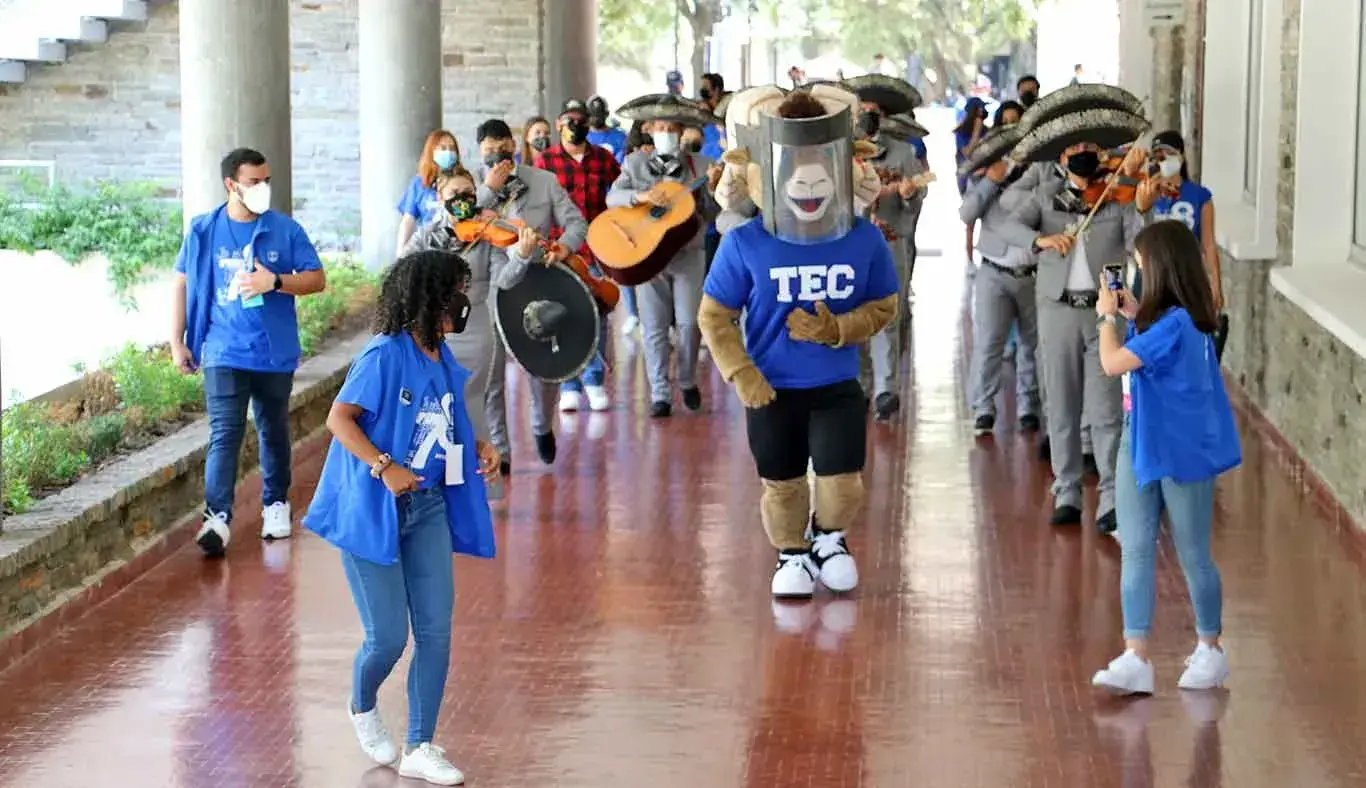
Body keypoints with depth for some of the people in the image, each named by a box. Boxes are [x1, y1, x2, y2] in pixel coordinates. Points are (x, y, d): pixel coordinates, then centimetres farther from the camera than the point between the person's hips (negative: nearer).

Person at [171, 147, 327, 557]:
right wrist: (177, 342, 4)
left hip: (275, 352, 2)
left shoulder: (285, 230, 0)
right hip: (224, 352, -2)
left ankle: (276, 503, 33)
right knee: (224, 435, -13)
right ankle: (217, 517, -19)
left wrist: (274, 281, -17)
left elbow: (317, 279, 0)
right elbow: (183, 284, 6)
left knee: (274, 432, 16)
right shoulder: (204, 230, 0)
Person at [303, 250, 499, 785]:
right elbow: (339, 418, -18)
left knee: (435, 630, 0)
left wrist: (480, 447, 2)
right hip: (373, 512, -6)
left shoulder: (444, 361, 6)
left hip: (429, 507, 7)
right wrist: (384, 467, -26)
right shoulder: (385, 355, -15)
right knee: (388, 638, -1)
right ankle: (363, 709, 32)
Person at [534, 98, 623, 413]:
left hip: (598, 248, 2)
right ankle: (569, 387, 8)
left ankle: (595, 382, 14)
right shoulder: (546, 160, 4)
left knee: (598, 313, 2)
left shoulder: (603, 158, 10)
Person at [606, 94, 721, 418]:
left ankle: (687, 382, 18)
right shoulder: (636, 163, 5)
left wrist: (712, 188, -18)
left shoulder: (700, 166, 2)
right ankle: (660, 395, 7)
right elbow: (612, 197, -7)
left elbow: (709, 216, -1)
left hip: (688, 254, 0)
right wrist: (641, 196, -23)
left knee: (689, 323, -5)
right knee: (655, 328, 1)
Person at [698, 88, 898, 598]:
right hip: (772, 390, 0)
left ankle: (829, 537, 33)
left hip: (838, 387, 1)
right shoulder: (746, 244, -14)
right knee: (782, 486, 12)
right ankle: (792, 554, 39)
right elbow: (715, 317, -5)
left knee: (843, 483, -1)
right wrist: (742, 374, -13)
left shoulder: (865, 240, -11)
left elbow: (883, 307, 1)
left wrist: (838, 329, -16)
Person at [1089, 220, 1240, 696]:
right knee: (1135, 552, 3)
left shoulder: (1174, 323, -24)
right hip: (1141, 446, 9)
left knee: (1193, 555, 8)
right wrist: (1133, 316, 6)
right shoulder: (1183, 317, 4)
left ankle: (1210, 651, 25)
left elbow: (1113, 363, -26)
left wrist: (1108, 316, -11)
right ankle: (1135, 658, 1)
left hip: (1182, 453, -9)